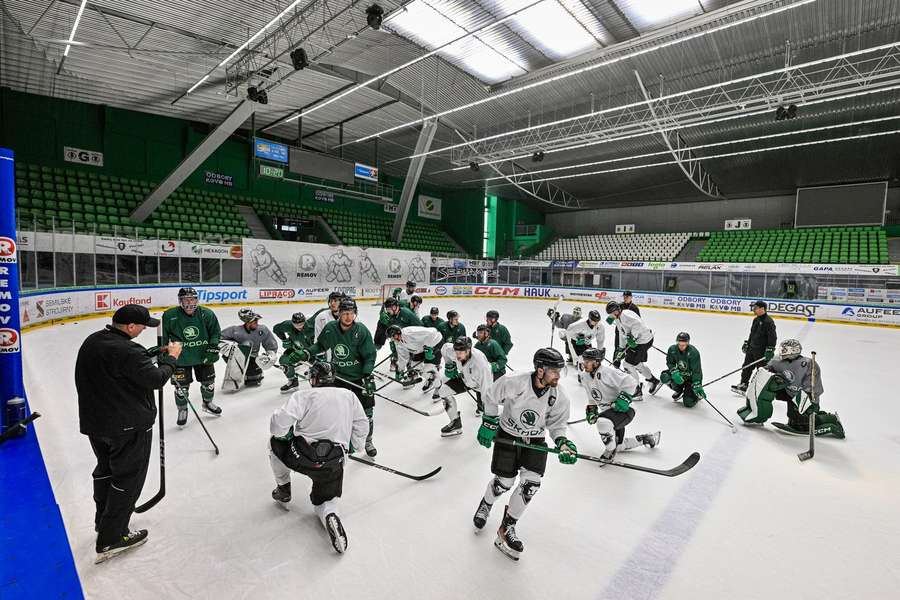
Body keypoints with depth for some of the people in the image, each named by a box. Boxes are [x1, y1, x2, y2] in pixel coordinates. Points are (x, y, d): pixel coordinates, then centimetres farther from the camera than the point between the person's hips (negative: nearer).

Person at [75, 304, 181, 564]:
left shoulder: (91, 341, 3)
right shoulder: (127, 350, -27)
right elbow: (155, 379, -22)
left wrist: (155, 353, 6)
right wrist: (170, 358, -7)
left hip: (94, 421, 9)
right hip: (129, 426, -9)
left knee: (106, 468, 26)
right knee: (128, 476, 6)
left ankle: (103, 521, 45)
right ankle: (112, 539, 15)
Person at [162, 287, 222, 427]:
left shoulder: (206, 314, -10)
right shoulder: (169, 316, -13)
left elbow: (216, 332, 1)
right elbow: (164, 337, 0)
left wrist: (213, 347, -11)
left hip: (203, 356, 2)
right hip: (181, 358, -2)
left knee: (208, 381, 15)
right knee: (181, 386, 4)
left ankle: (208, 402, 41)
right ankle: (182, 410, 29)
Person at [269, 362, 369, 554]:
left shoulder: (303, 396, -5)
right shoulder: (349, 395, 6)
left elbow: (278, 424, -14)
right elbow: (362, 425, 13)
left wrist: (285, 434, 7)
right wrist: (352, 446, 28)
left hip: (302, 455, -2)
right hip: (334, 464, 3)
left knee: (275, 442, 27)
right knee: (325, 501, 22)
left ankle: (283, 489, 35)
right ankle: (330, 516, -13)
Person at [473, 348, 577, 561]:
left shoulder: (559, 397, -17)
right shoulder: (513, 383, -29)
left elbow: (556, 424, -2)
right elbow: (491, 397, -11)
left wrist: (563, 442, -20)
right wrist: (489, 424, -9)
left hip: (535, 439, 3)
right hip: (508, 435, -3)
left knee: (531, 483, -10)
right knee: (504, 482, -1)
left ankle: (506, 528, 11)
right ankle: (485, 505, 36)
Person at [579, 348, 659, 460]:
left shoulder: (608, 372, -22)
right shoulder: (585, 378, 3)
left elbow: (631, 381, -25)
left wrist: (624, 397, -28)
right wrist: (591, 410, 9)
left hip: (623, 409, -9)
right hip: (608, 412, 9)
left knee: (602, 422, -36)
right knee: (619, 446, 18)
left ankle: (610, 450, -11)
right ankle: (646, 438, 39)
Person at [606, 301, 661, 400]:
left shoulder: (626, 315, -21)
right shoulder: (618, 319, 12)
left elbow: (638, 323, -34)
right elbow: (622, 334, 20)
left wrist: (633, 336, -35)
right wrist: (621, 349, 19)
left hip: (643, 341, -11)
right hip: (637, 341, 11)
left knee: (629, 364, -7)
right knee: (638, 364, 24)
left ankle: (638, 392, 3)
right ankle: (654, 381, 41)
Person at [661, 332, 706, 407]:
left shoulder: (694, 352, -27)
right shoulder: (672, 349, -16)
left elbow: (696, 371, -26)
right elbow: (670, 363, -4)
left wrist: (697, 386, -32)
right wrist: (675, 372, -24)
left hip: (691, 377, -5)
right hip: (680, 373, 5)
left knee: (688, 403, -17)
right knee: (664, 376, -25)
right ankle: (679, 390, 6)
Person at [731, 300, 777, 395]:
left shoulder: (768, 322, -17)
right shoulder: (756, 320, 11)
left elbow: (773, 337, -21)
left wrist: (770, 350, -23)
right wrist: (747, 343, 22)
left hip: (762, 351, -9)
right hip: (752, 348, 9)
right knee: (746, 366, 10)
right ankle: (743, 385, 18)